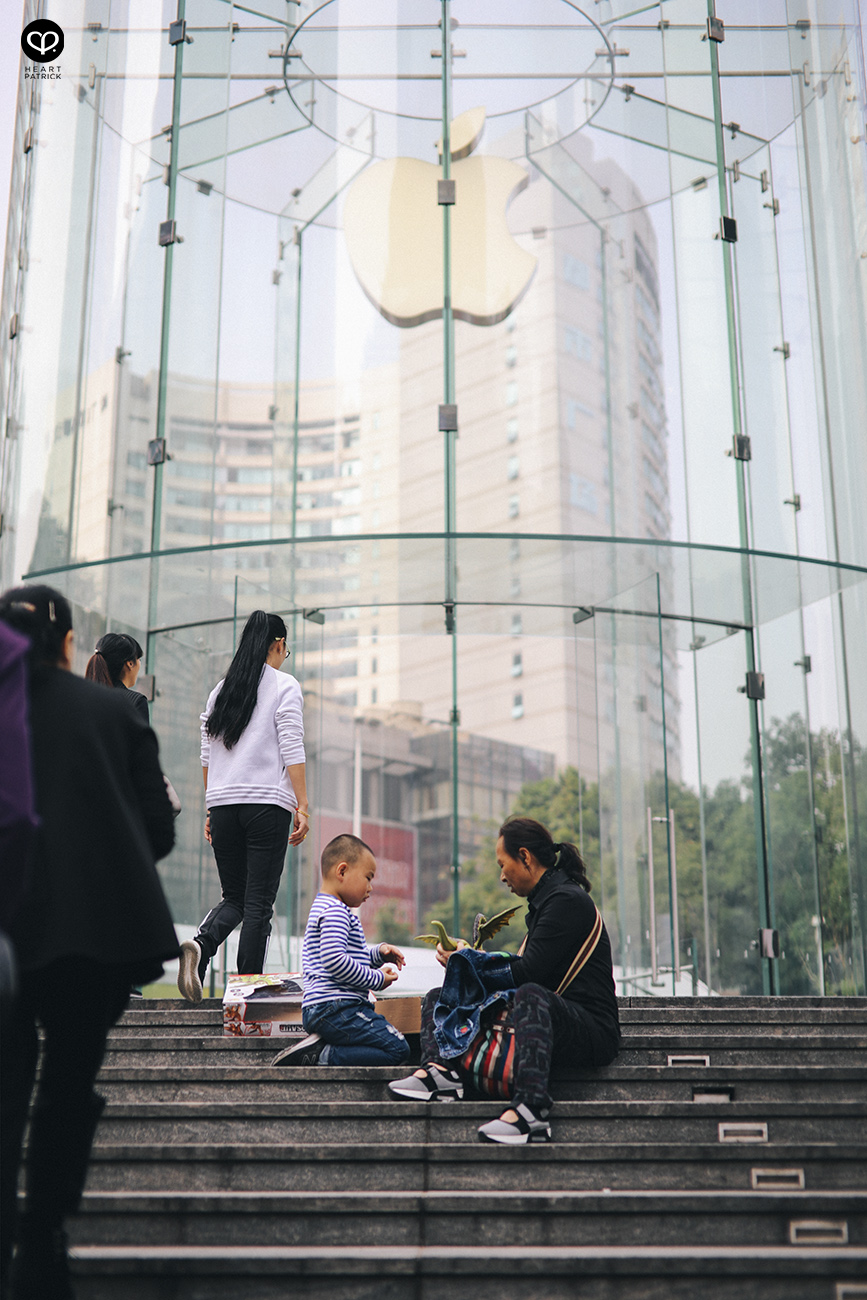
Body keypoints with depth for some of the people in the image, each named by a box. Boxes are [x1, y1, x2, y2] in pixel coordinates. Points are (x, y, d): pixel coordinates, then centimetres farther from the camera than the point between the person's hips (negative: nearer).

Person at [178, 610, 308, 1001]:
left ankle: (200, 943, -15)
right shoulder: (285, 687, -1)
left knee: (234, 897, 13)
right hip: (268, 804, -5)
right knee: (259, 903, 0)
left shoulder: (220, 689, 14)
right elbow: (292, 752, -8)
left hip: (224, 804, 5)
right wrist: (302, 807, -7)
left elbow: (207, 756, 14)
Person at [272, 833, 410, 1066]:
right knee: (397, 1049, -15)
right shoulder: (335, 911, -10)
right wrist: (376, 979, -13)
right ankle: (320, 1057, -20)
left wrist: (378, 954, 17)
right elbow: (334, 960, -23)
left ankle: (318, 1048, -3)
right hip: (334, 1009, -11)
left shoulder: (322, 908, 25)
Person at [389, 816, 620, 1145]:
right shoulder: (544, 901, 19)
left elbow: (528, 973, -18)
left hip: (592, 1029, -10)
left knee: (530, 995, -42)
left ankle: (529, 1110, -52)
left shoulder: (567, 901, -11)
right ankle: (442, 1068, -21)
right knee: (440, 997, 9)